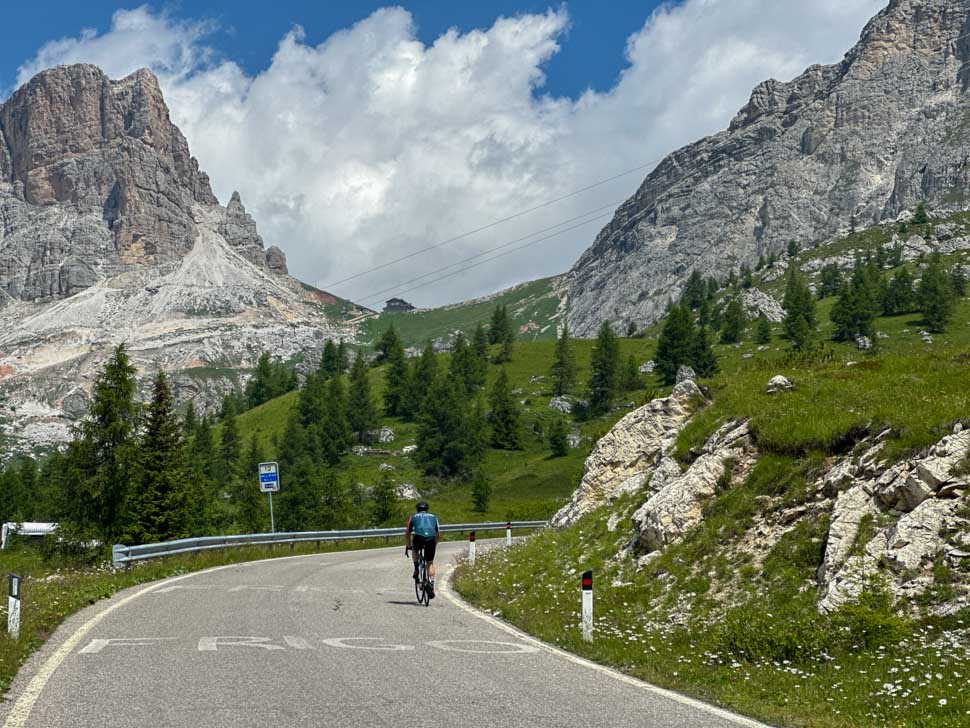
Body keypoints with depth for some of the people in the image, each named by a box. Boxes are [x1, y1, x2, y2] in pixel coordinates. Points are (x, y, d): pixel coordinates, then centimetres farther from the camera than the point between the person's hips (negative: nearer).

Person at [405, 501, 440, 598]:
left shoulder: (413, 517, 28)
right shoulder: (433, 517, 31)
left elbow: (407, 534, 30)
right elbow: (438, 534, 33)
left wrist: (408, 546, 42)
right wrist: (435, 544, 47)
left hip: (418, 538, -1)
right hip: (431, 539, 1)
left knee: (414, 549, 35)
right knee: (430, 563, 15)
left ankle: (416, 569, 18)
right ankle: (432, 585, 3)